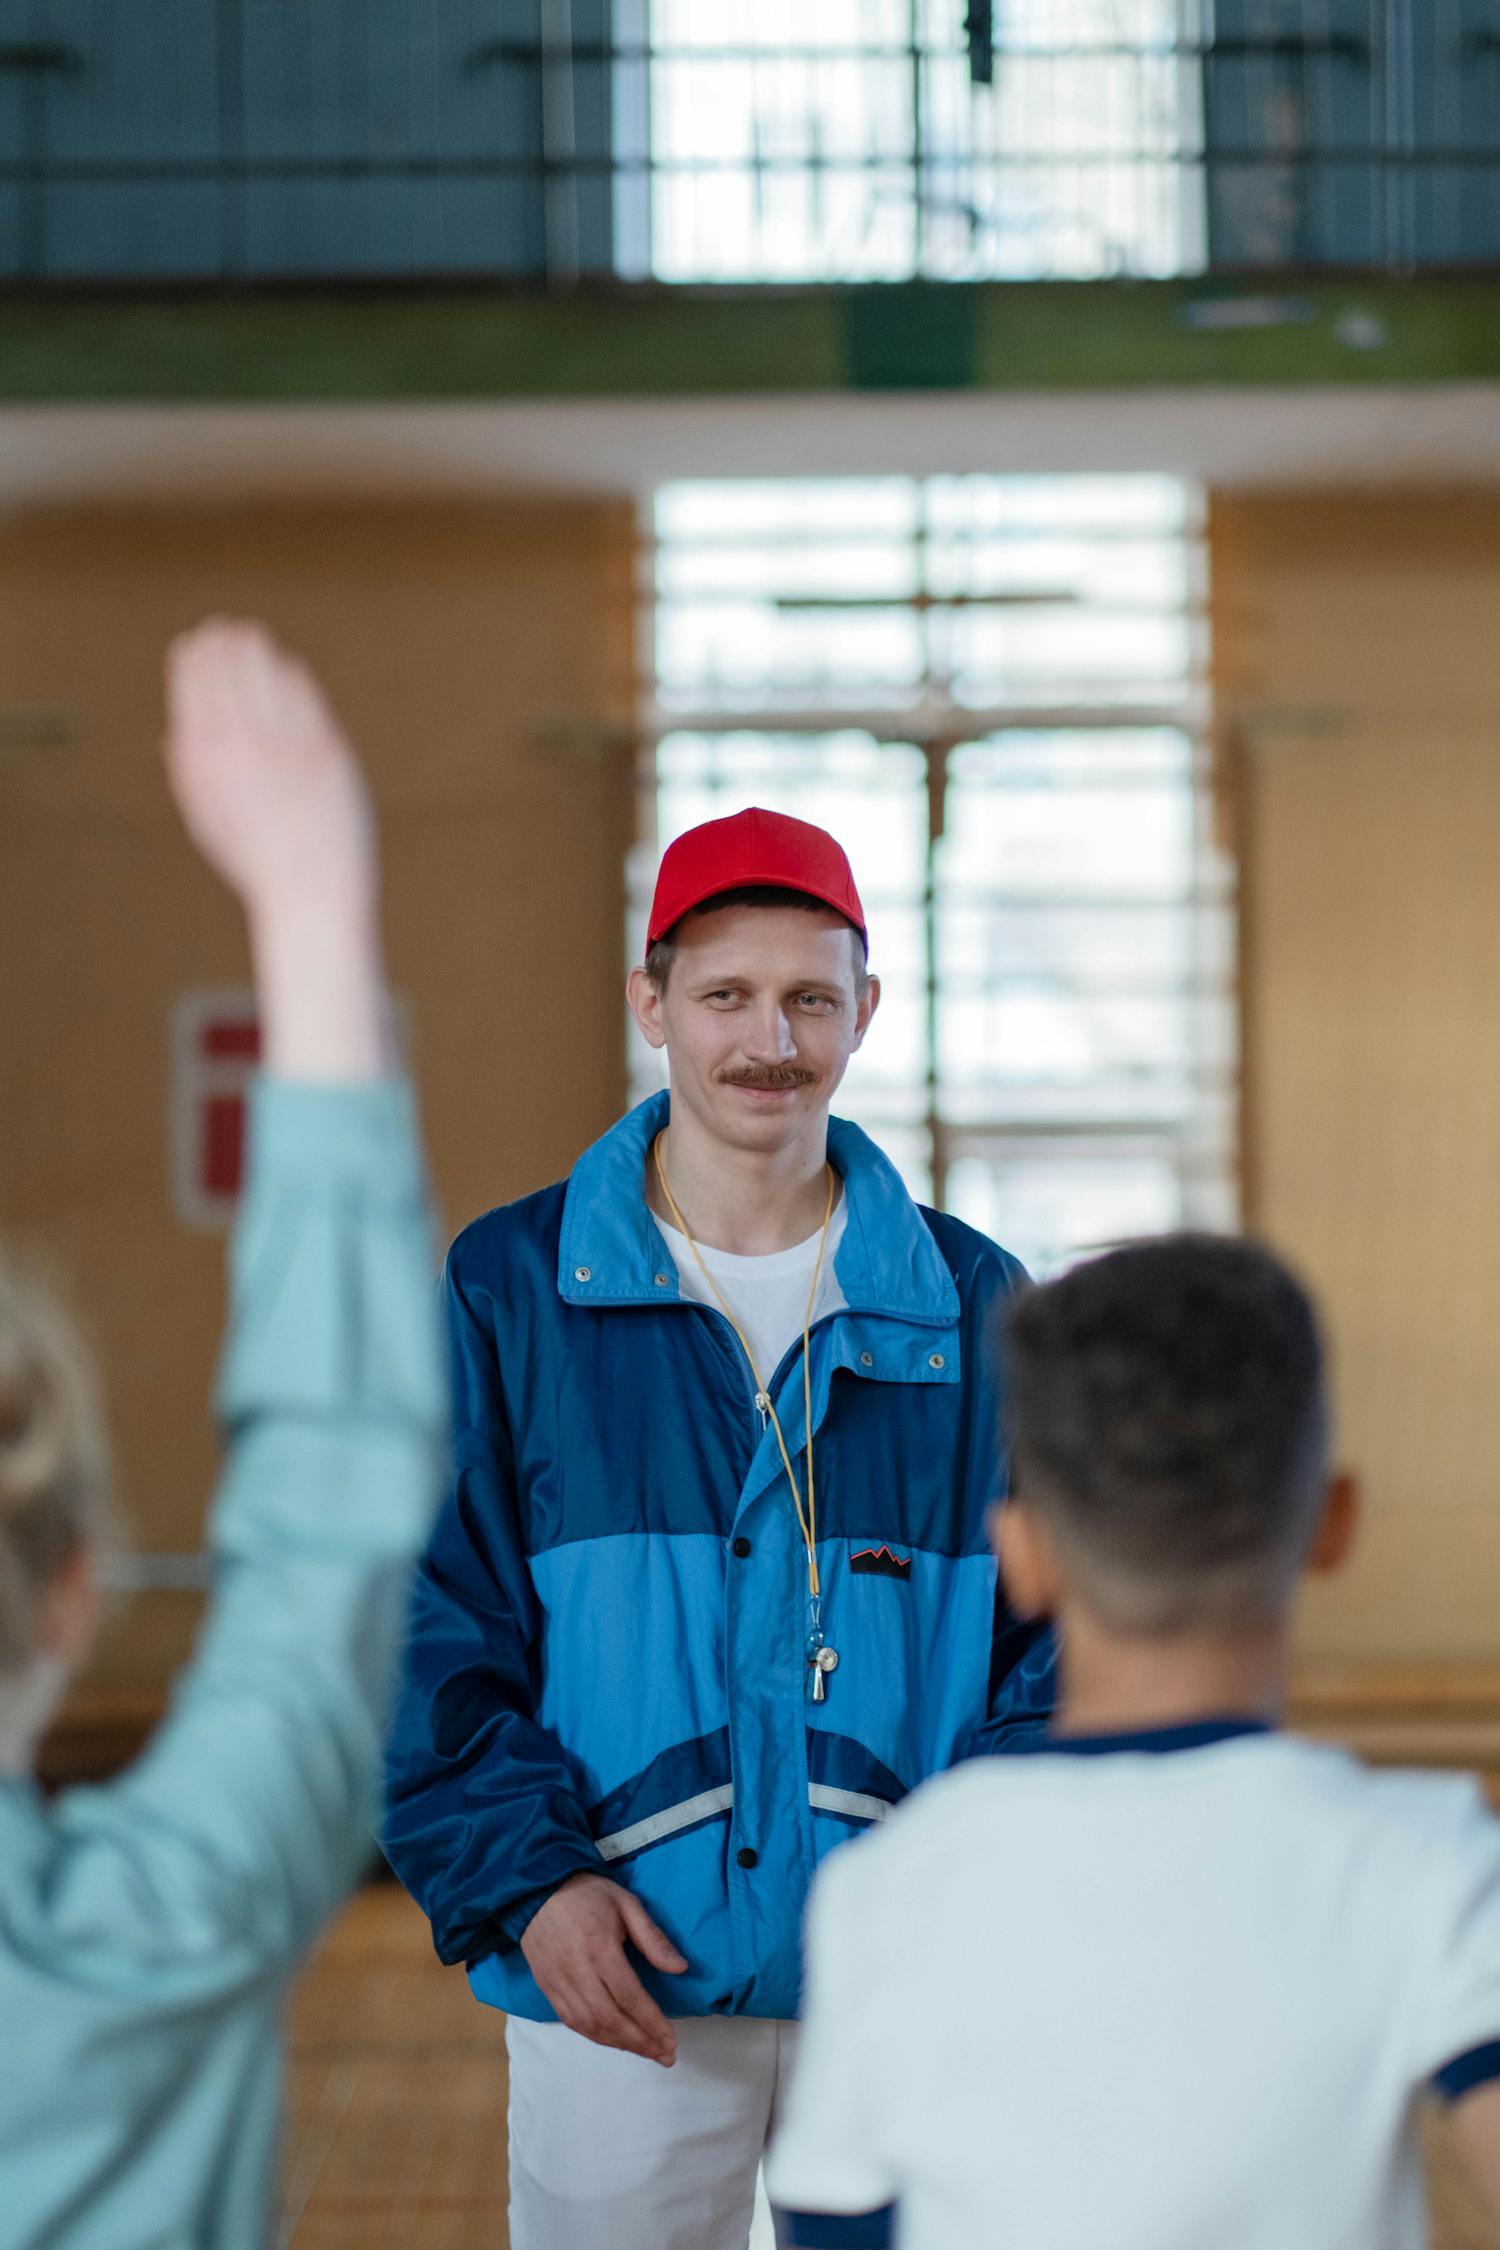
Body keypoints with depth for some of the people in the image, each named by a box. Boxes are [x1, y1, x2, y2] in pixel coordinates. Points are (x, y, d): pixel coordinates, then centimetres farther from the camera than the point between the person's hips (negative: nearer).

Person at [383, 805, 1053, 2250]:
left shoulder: (976, 1309, 5)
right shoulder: (507, 1291, 0)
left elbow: (1061, 1634, 5)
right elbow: (429, 1628, -1)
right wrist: (527, 1873, -13)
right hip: (616, 1990, -1)